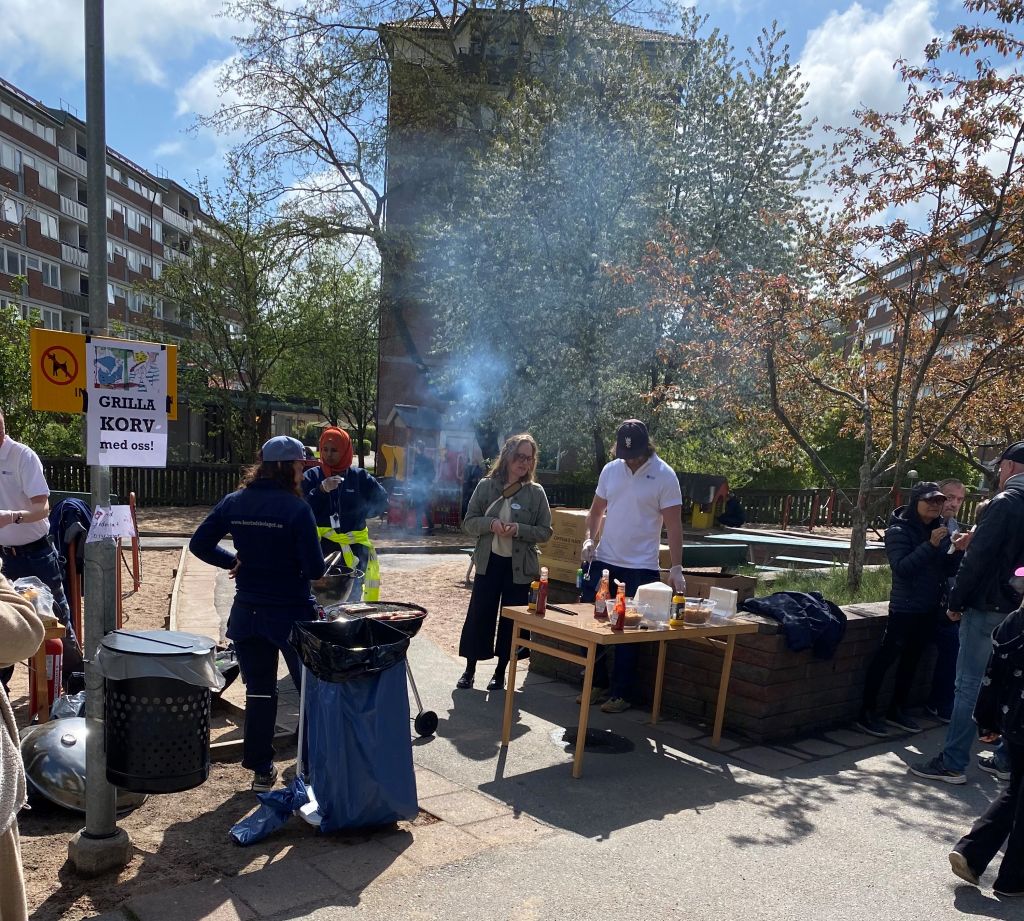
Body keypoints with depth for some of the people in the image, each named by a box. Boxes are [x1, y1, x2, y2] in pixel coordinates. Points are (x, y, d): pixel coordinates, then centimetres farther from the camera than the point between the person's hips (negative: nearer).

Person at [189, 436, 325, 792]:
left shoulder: (234, 502, -1)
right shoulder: (296, 507, -17)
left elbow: (199, 544, 2)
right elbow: (315, 568, -18)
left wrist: (235, 561, 10)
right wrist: (306, 566, 4)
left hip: (247, 613, 5)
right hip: (291, 614, -5)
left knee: (258, 691, 16)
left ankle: (261, 769, 23)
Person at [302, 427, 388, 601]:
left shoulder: (359, 477, 4)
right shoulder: (312, 476, 4)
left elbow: (381, 501, 9)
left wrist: (357, 513, 1)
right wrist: (321, 490, -18)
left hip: (353, 549, 0)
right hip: (321, 547, 0)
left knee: (352, 598, 3)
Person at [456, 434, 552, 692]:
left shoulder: (536, 492, -2)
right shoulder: (486, 486, -1)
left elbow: (545, 531, -2)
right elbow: (468, 522, 1)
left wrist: (519, 529, -18)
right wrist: (490, 523, -18)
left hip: (520, 566, 0)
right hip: (489, 562, 0)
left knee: (511, 619, 8)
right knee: (478, 615, 4)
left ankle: (501, 671, 23)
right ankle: (470, 668, 21)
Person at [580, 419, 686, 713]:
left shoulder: (665, 476, -9)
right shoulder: (610, 469, 4)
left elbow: (673, 525, -10)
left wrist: (676, 568, -17)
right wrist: (589, 538, -4)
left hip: (640, 568, -5)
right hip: (603, 562, 5)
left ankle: (622, 693, 16)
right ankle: (597, 683, 25)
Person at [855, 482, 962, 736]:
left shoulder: (940, 529, 7)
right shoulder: (899, 530, -10)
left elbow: (950, 570, 7)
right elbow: (901, 567, -21)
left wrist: (958, 550, -12)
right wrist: (930, 545, -27)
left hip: (930, 608, 6)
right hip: (905, 607, -6)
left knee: (911, 659, 13)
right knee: (886, 656, -6)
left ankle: (897, 709, 24)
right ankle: (867, 712, 1)